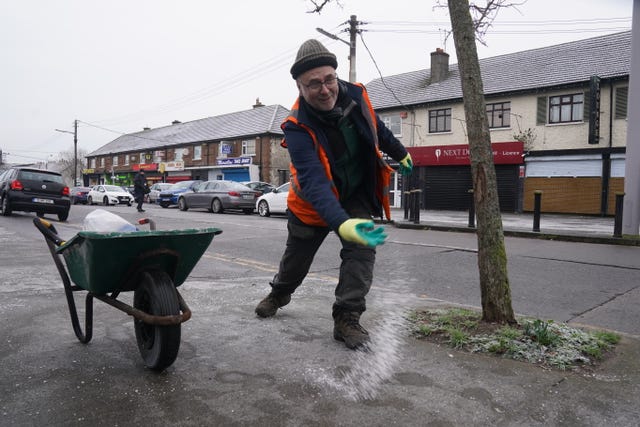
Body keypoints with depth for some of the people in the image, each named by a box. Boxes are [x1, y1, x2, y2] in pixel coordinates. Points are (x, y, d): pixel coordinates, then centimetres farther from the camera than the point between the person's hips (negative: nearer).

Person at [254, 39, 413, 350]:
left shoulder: (355, 95, -19)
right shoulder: (298, 127, -34)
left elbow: (377, 128, 5)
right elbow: (314, 183, -46)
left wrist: (400, 153, 19)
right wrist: (341, 223, -62)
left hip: (357, 194, 3)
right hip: (314, 201, -2)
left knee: (361, 250, -15)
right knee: (297, 255, 15)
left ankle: (347, 319, -4)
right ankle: (279, 293, 46)